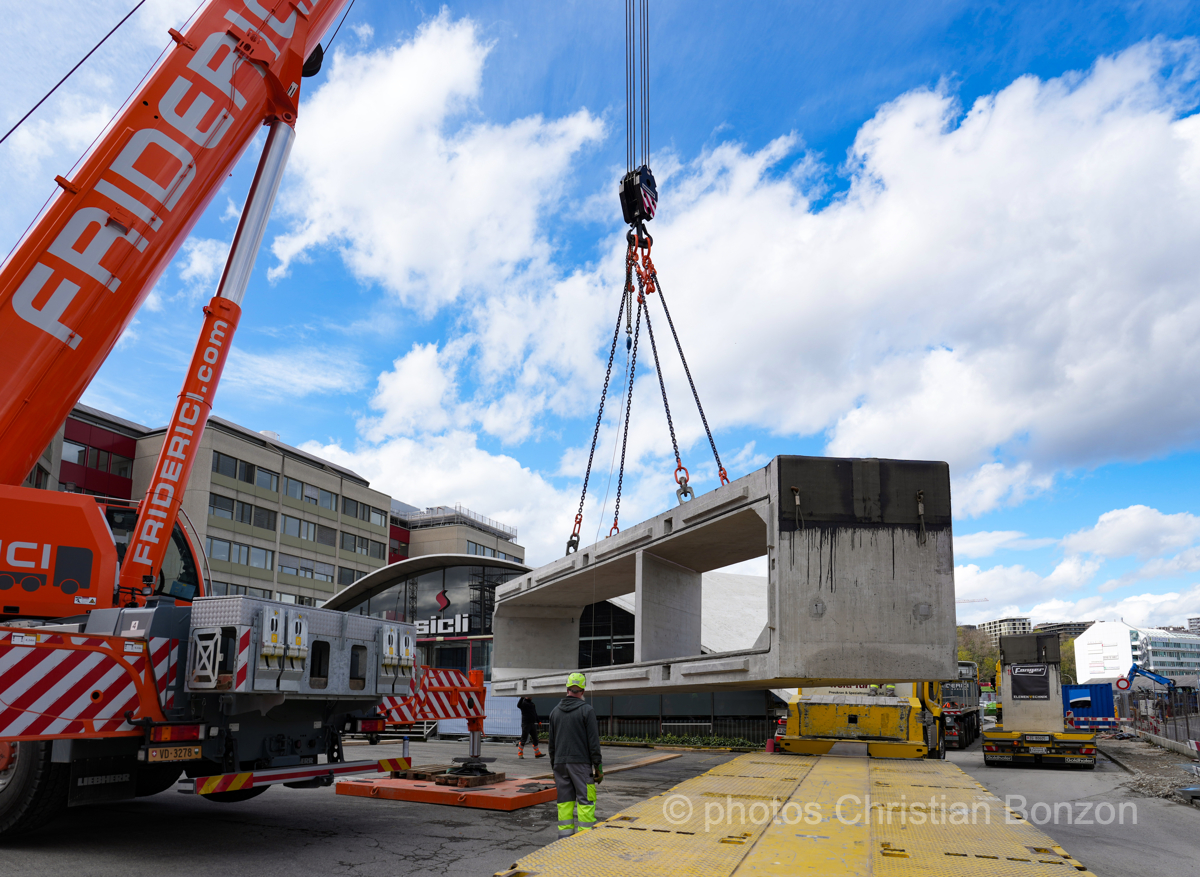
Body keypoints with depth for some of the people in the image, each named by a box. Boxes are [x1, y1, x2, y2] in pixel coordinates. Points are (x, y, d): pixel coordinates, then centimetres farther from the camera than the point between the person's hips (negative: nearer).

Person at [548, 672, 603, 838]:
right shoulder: (587, 710, -6)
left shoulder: (555, 711, 10)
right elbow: (593, 741, -9)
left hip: (560, 763, 5)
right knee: (585, 800, -2)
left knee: (565, 801, 8)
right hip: (580, 762, -5)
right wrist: (598, 767, -5)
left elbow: (551, 743, 14)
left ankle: (565, 835, 7)